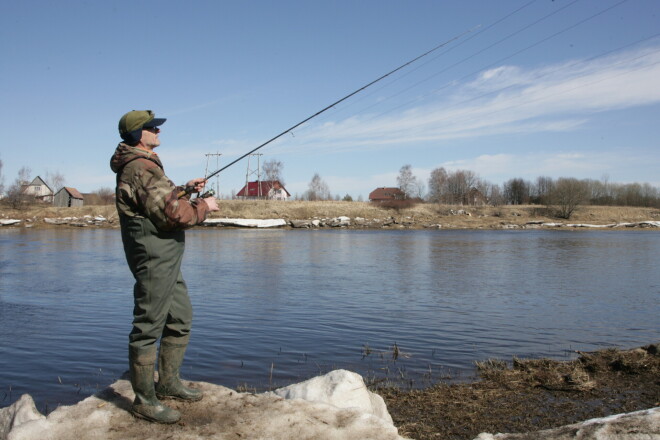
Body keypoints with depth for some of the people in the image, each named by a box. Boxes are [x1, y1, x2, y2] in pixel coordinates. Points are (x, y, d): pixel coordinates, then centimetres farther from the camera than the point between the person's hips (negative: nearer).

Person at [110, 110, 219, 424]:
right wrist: (203, 207, -8)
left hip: (165, 261, 11)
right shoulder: (141, 168, -17)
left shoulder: (144, 166, 18)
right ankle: (144, 400, 7)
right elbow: (173, 214, -23)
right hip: (154, 260, -11)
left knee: (180, 320, 19)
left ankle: (168, 383, 31)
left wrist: (184, 190, 14)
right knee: (148, 328, -3)